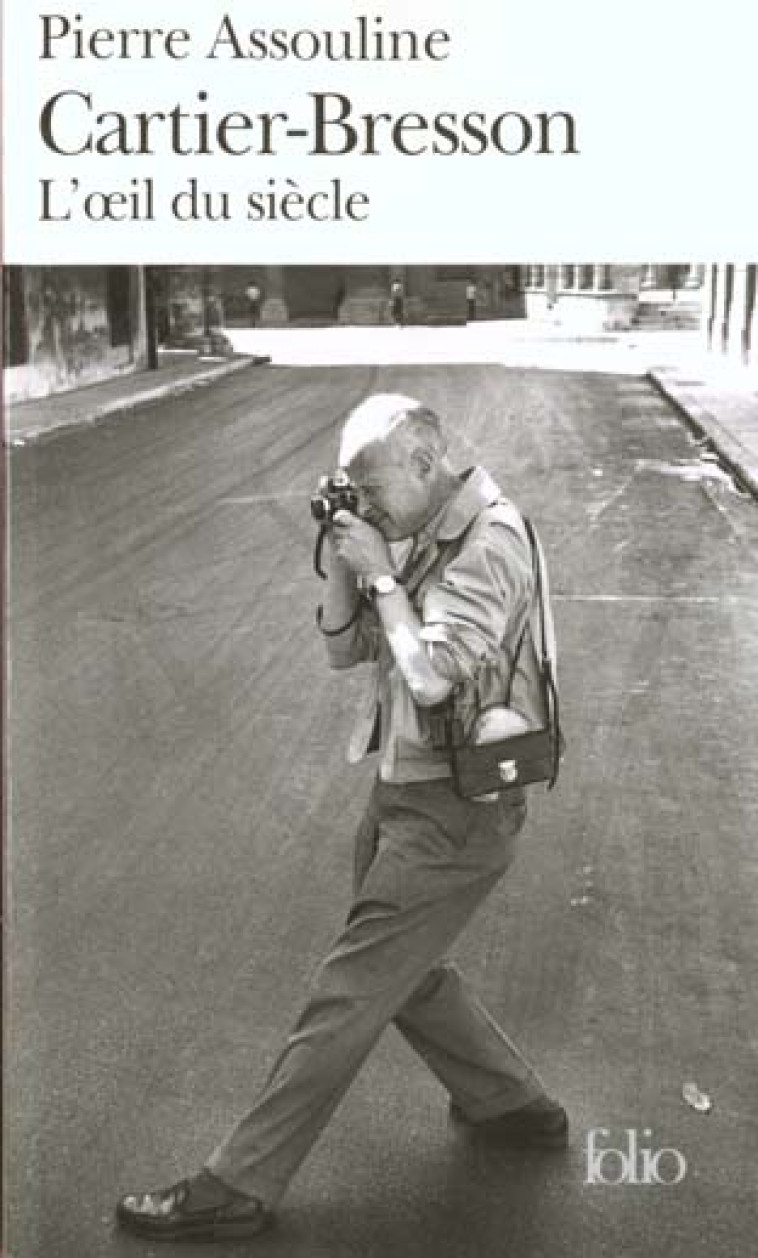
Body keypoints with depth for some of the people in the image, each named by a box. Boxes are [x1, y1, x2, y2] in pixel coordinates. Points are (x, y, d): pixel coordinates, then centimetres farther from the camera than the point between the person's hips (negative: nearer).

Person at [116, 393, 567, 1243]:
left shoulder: (490, 543, -19)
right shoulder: (414, 536, 6)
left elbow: (430, 674, -28)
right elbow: (342, 649, 9)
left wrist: (381, 574, -18)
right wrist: (341, 561, -6)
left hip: (455, 812, -9)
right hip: (405, 791, 9)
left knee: (350, 992, -2)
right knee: (407, 972, 22)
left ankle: (238, 1188, 8)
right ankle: (512, 1106, 41)